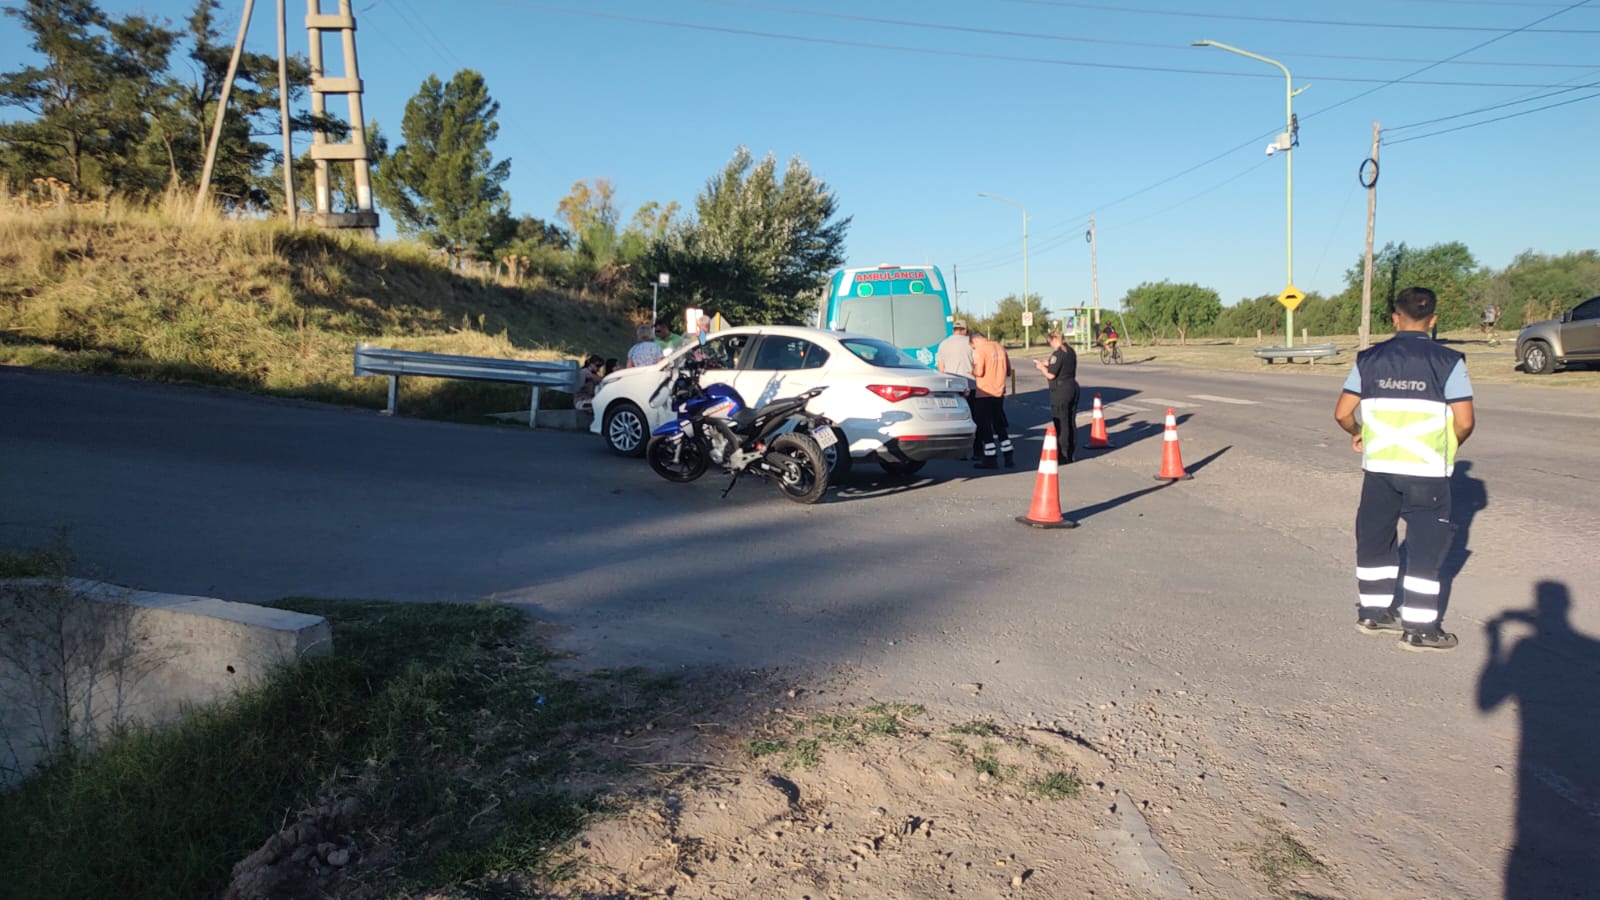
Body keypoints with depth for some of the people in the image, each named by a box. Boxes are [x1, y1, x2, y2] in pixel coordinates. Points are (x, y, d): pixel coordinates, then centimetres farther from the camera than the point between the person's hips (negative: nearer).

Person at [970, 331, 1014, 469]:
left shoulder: (980, 350, -10)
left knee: (985, 427, 1)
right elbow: (1008, 371, 15)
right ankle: (1009, 458, 17)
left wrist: (971, 371, 1)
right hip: (999, 392, 7)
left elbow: (979, 371, -19)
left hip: (984, 393, -7)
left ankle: (991, 459, 0)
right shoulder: (999, 347, 12)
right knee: (1000, 426, 16)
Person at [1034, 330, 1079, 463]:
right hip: (1073, 387, 9)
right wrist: (1046, 364, 14)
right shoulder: (1070, 351, 10)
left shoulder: (1057, 354, -17)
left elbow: (1051, 375, -19)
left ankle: (1063, 456, 2)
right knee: (1071, 422, 14)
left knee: (1061, 423, -1)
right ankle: (1071, 454, 22)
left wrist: (1042, 367, -1)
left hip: (1060, 391, -9)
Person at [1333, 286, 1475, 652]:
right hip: (1427, 470, -3)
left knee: (1375, 537, 16)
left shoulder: (1369, 359, 1)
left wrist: (1357, 433, 22)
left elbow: (1342, 413, 1)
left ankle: (1372, 612, 26)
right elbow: (1464, 422, -8)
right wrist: (1448, 446, 13)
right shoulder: (1447, 361, -6)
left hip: (1379, 466, 3)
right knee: (1426, 545, 6)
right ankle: (1419, 628, 9)